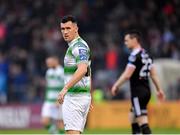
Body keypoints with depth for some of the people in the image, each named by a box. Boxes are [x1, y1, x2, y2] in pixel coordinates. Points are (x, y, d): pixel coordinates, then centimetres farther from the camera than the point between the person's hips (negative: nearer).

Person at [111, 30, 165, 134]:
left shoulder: (135, 56, -14)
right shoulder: (146, 55, 14)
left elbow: (127, 75, -18)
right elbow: (153, 74, 18)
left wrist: (116, 86, -7)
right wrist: (159, 89, 23)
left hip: (138, 92, -9)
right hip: (146, 90, 9)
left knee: (143, 122, -11)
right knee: (133, 118, 19)